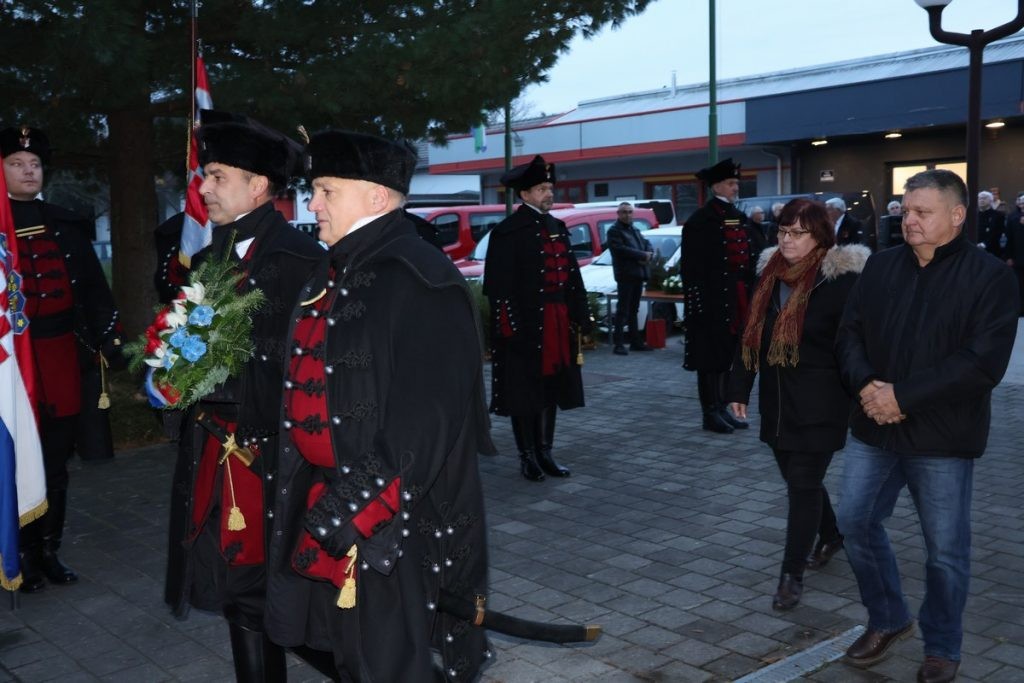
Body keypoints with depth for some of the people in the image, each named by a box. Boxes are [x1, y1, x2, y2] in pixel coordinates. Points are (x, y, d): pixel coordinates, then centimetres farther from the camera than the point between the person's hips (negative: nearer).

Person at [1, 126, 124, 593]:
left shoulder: (65, 224, 10)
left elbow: (93, 287, 10)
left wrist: (109, 342, 4)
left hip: (62, 355, 3)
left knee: (56, 460, 11)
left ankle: (50, 549, 24)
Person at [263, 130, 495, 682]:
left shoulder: (418, 282, -18)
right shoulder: (335, 275, 10)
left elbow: (424, 420, -23)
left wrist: (354, 507, -22)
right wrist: (321, 500, 14)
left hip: (393, 522, -8)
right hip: (330, 507, 8)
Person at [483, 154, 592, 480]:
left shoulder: (558, 227, 13)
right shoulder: (508, 232, -8)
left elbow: (572, 277, 14)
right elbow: (500, 285, -13)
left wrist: (579, 318, 8)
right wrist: (511, 327, -18)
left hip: (557, 325, 7)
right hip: (526, 324, -7)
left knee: (551, 389, 13)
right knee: (525, 393, 3)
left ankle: (545, 453, 24)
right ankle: (527, 457, 14)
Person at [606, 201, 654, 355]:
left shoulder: (635, 230, 21)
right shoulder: (614, 231, -4)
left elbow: (647, 245, 17)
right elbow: (621, 249, -18)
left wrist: (648, 254, -7)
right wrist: (642, 255, -16)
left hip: (638, 273, 8)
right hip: (625, 275, -8)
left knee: (633, 310, 13)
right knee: (623, 310, -8)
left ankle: (636, 341, 17)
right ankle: (618, 344, -8)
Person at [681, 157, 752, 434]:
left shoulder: (740, 218, 14)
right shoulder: (700, 221, -8)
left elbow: (749, 259, 17)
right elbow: (691, 266, -13)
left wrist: (751, 294, 11)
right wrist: (697, 302, -18)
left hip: (737, 299, 8)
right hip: (712, 299, -8)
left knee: (730, 354, 12)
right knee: (711, 356, -1)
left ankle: (722, 407, 22)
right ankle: (710, 413, 6)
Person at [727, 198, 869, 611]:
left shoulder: (840, 279, -13)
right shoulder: (770, 274, 7)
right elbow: (751, 335, 11)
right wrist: (739, 388, 9)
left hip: (819, 406, -7)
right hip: (777, 402, 7)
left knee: (803, 485, -3)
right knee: (798, 479, 19)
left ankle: (792, 575, 8)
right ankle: (831, 535, 44)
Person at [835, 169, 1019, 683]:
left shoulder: (990, 277, -8)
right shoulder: (881, 266, 7)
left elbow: (983, 362, -17)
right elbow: (850, 332, 6)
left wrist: (903, 395, -21)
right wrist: (866, 385, -14)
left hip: (942, 436, -4)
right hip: (874, 428, 5)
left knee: (945, 550, 7)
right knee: (855, 522, 9)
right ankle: (888, 618, 32)